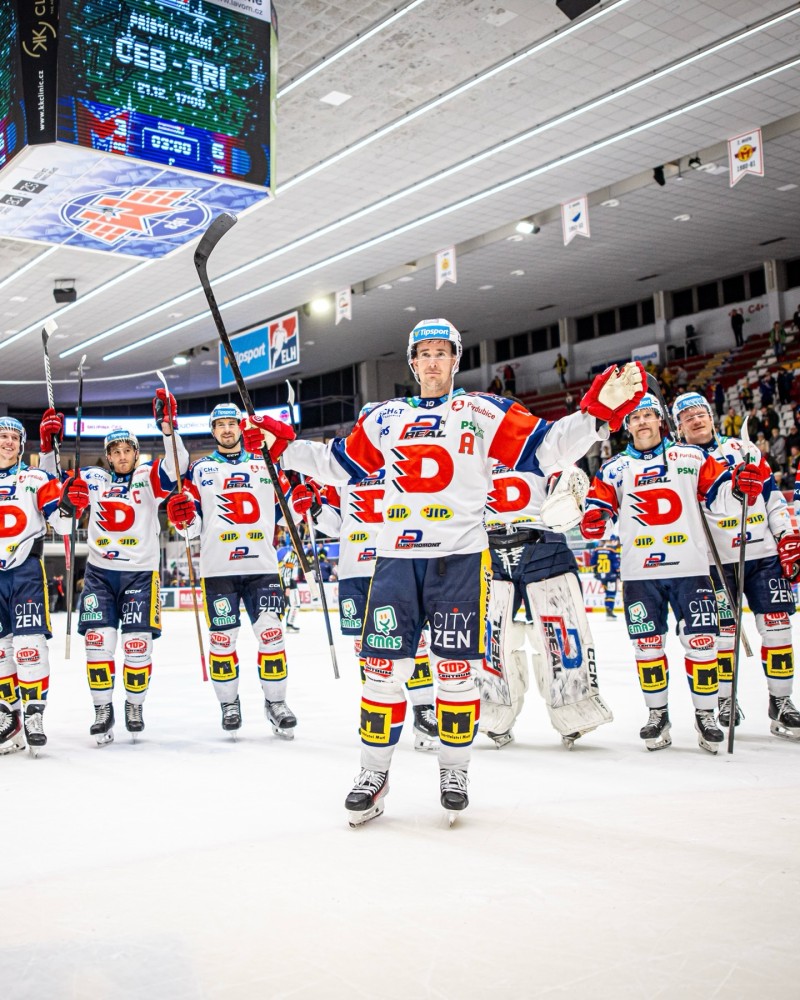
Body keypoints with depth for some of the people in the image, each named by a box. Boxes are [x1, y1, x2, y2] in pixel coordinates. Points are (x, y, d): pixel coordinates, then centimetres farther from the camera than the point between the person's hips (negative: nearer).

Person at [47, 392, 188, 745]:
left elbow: (177, 465, -17)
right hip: (99, 572, 2)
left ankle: (135, 707, 19)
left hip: (140, 573, -2)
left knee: (137, 644, -1)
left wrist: (166, 425, -29)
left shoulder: (148, 478, 0)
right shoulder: (92, 479, 7)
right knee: (98, 640, -5)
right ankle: (103, 711, 9)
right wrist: (47, 445, -3)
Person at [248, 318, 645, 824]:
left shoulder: (481, 412, 4)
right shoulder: (384, 418, 15)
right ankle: (374, 773, 14)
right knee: (385, 667, 1)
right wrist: (285, 445, 15)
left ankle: (455, 771, 18)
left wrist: (598, 412, -16)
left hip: (459, 557, -2)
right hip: (396, 556, 3)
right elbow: (338, 463, 21)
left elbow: (545, 448, -3)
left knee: (456, 667, 2)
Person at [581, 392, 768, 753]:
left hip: (689, 569, 0)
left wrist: (743, 483, -14)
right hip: (640, 574, 1)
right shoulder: (615, 469, 9)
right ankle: (657, 715, 19)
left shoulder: (690, 458, 8)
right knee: (648, 645, 4)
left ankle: (706, 716, 14)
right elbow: (596, 511, 6)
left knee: (700, 642, -1)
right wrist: (592, 519, -17)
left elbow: (721, 496, 6)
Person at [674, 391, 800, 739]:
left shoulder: (741, 448, 11)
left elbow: (771, 494, 11)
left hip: (763, 553, 2)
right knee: (723, 630, 1)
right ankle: (726, 700, 16)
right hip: (716, 561, -2)